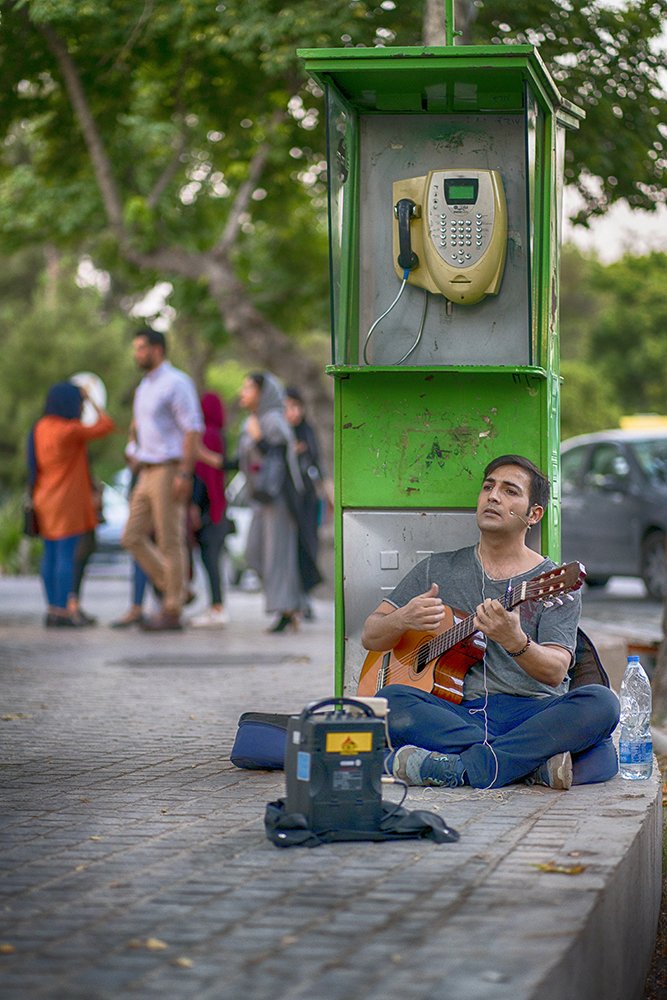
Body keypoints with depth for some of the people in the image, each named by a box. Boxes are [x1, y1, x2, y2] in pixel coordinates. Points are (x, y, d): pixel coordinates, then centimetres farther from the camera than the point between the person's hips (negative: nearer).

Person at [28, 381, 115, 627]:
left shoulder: (41, 427, 7)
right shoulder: (69, 430, -16)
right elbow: (107, 425, -9)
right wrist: (92, 401, 3)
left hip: (46, 502, 8)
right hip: (67, 501, -8)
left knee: (51, 555, 10)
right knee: (66, 555, -7)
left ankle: (52, 609, 13)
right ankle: (62, 611, -8)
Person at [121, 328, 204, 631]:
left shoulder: (176, 383, -10)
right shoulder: (145, 387, 19)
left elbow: (193, 429, -16)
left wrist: (184, 473, -22)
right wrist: (140, 478, 21)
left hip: (169, 470, -9)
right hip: (148, 473, 9)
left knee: (170, 543, -5)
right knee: (133, 537, 4)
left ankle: (172, 612, 0)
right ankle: (172, 590, 13)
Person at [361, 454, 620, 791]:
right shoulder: (438, 569, 17)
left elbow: (555, 671, -6)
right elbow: (371, 637, 15)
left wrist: (515, 642, -29)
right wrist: (402, 620, -9)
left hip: (534, 713, -1)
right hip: (458, 712, 1)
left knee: (600, 702, -31)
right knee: (390, 699, -29)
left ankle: (460, 769, -35)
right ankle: (537, 763, -32)